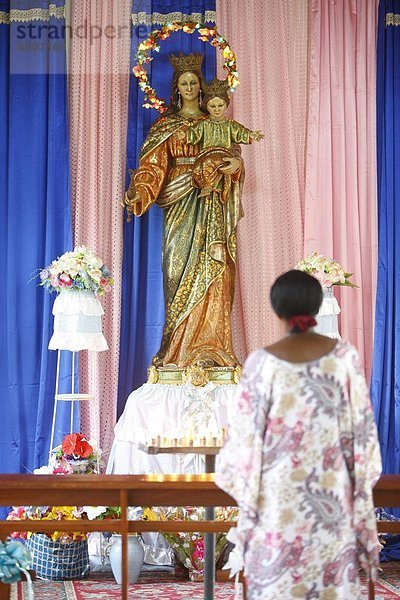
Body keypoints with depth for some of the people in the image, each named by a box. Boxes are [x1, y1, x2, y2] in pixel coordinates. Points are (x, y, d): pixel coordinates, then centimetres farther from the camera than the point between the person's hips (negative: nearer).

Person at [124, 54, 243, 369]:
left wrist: (236, 163, -11)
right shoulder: (166, 124, 9)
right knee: (181, 265, -6)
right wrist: (138, 191, -19)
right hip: (179, 202, -1)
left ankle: (207, 344, -3)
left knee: (211, 269, -6)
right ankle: (181, 349, -3)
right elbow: (154, 163, -2)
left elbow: (230, 154, 14)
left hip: (209, 203, 2)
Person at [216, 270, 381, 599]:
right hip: (332, 491, 2)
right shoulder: (345, 356, -7)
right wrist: (360, 481, 9)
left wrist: (242, 483, 8)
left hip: (278, 494, -1)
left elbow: (247, 433, -7)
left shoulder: (262, 362, -12)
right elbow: (361, 426, -2)